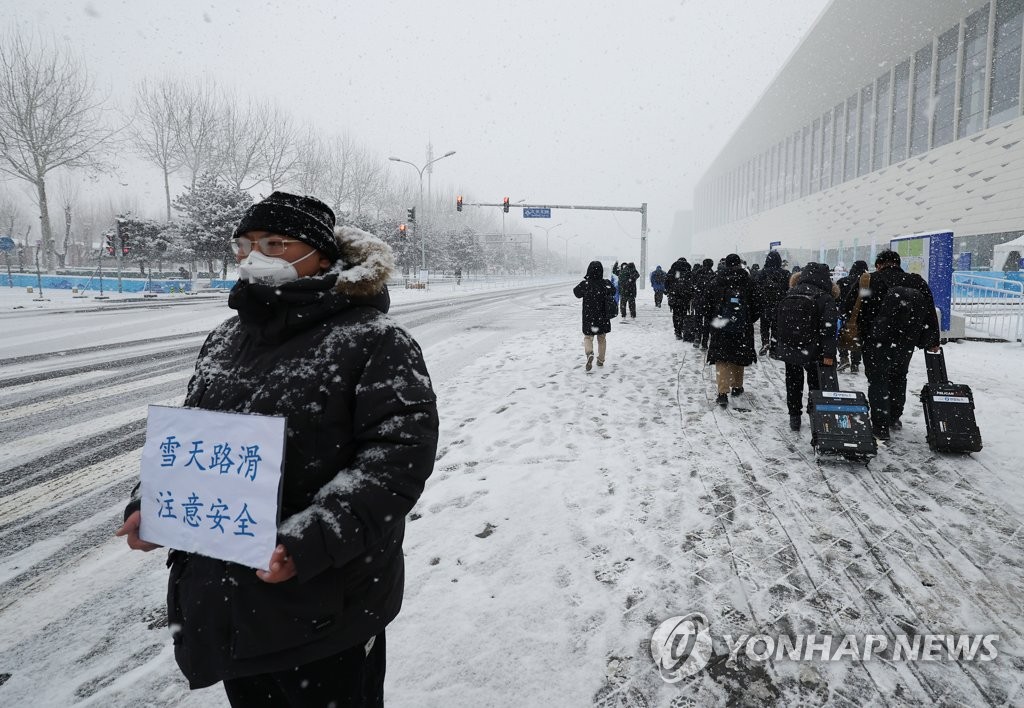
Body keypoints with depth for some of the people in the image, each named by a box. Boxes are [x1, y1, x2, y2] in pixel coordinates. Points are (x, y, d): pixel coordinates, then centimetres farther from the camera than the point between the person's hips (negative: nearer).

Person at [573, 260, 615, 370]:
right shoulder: (606, 283, -9)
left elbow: (576, 292, 2)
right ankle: (601, 360, 26)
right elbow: (613, 292, 10)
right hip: (603, 317, 2)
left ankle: (589, 353, -21)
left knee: (588, 337, 8)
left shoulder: (585, 284, -16)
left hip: (589, 317, -2)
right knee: (602, 338, 18)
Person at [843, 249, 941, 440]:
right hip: (906, 343, 4)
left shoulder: (870, 280, -9)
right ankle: (894, 418, 34)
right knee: (898, 378, 22)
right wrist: (932, 342, 18)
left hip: (877, 342, -4)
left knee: (877, 380, 5)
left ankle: (881, 426, 2)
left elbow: (847, 308, -8)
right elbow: (931, 313, 8)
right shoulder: (918, 282, 3)